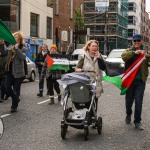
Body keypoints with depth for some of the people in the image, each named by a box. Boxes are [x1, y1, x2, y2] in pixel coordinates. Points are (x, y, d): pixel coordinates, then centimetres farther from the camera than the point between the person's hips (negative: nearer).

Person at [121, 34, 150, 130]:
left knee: (139, 102, -5)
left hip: (140, 81, 0)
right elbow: (124, 56, -16)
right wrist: (134, 52, -31)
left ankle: (137, 121, 3)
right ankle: (128, 114, 38)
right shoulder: (129, 51, 6)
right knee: (129, 100, 11)